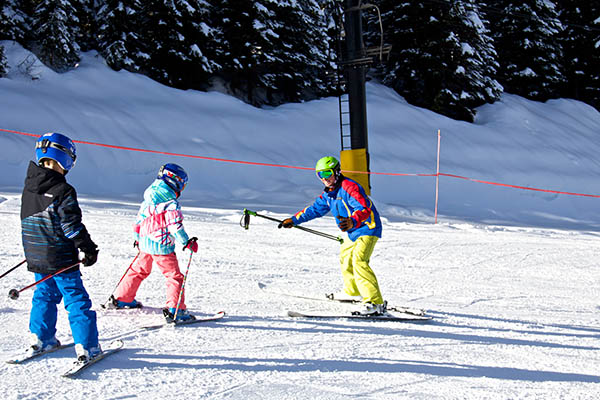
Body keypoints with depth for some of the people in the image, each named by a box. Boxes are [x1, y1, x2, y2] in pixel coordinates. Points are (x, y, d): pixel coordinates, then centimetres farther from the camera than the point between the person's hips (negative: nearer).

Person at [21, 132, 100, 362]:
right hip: (60, 259, -7)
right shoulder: (63, 191, -19)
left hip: (35, 255, 7)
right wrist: (89, 249, -7)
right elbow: (72, 226, -18)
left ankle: (41, 339, 29)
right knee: (77, 300, 0)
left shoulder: (29, 187, 4)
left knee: (45, 294, 24)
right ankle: (87, 347, 0)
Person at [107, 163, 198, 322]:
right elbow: (175, 227, -21)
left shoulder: (148, 200, 9)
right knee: (174, 277, -1)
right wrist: (188, 242, -13)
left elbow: (139, 220, 17)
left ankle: (120, 299, 33)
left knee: (139, 270, 25)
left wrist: (137, 238, 31)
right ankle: (174, 310, -10)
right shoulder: (171, 203, -16)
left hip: (145, 243, 8)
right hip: (162, 246, -8)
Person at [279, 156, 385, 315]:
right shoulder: (328, 193, 9)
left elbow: (364, 210, -35)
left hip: (367, 229, -11)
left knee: (359, 261, -27)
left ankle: (375, 302, -32)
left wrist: (352, 222, -54)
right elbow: (315, 209, 22)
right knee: (345, 257, 27)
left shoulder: (349, 188, -23)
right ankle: (352, 291, 50)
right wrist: (294, 220, 19)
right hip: (354, 232, 11)